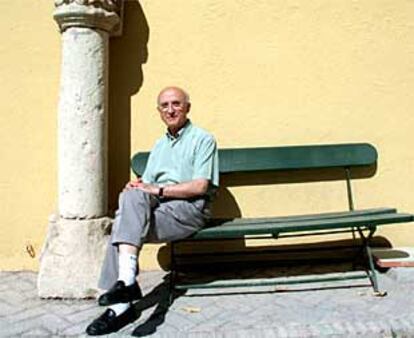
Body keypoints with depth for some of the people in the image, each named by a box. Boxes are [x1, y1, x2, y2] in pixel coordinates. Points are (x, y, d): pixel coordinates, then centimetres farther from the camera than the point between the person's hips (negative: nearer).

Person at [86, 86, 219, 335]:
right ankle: (121, 305, -26)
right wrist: (139, 186, -7)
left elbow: (200, 186, -10)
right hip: (157, 205, 6)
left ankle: (126, 281, -35)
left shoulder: (203, 139, 3)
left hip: (190, 208, -6)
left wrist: (158, 189, -14)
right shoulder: (159, 146, 26)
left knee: (132, 198, -28)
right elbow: (147, 184, 18)